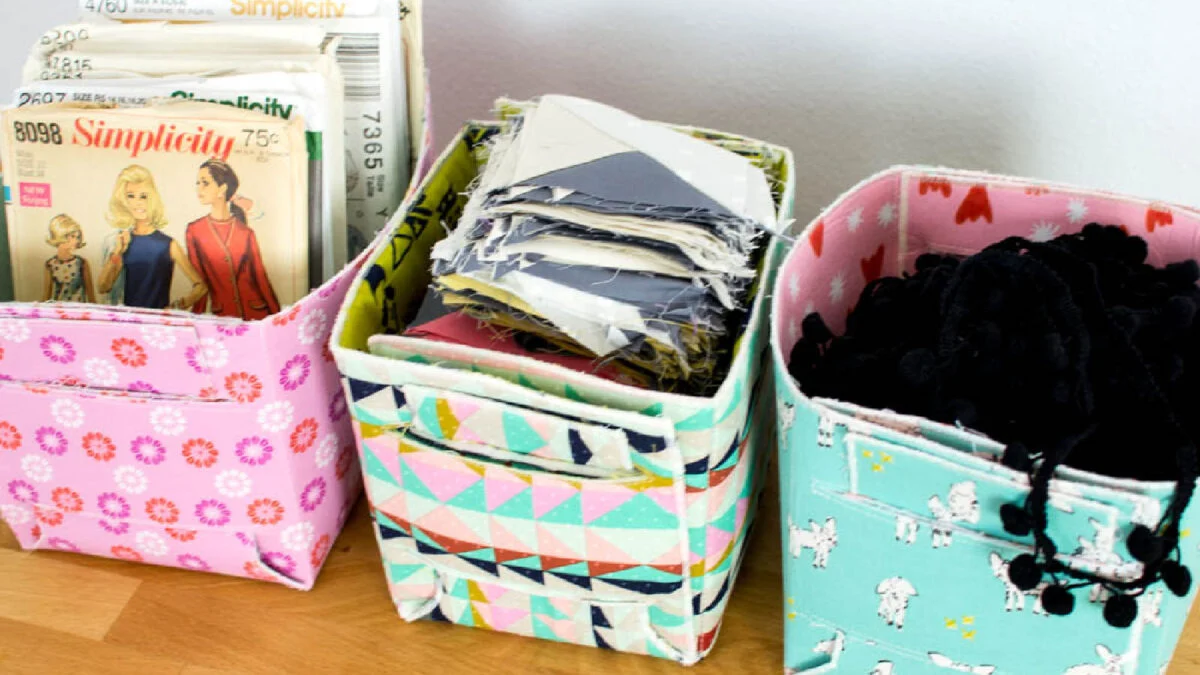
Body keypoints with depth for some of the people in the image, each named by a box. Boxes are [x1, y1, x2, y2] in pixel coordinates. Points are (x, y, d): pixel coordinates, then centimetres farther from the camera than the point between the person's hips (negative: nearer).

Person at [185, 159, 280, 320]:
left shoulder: (246, 233, 2)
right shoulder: (194, 230, 2)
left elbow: (260, 278, 4)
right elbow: (199, 279, 5)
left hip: (257, 313, 0)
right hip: (222, 317, 0)